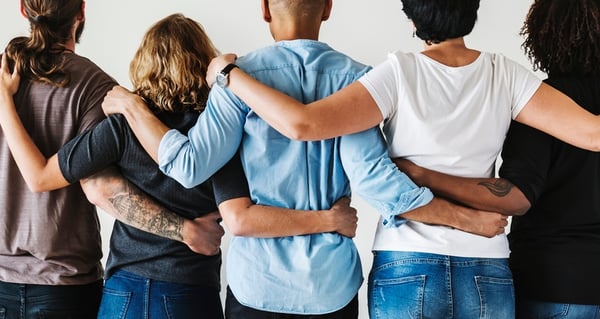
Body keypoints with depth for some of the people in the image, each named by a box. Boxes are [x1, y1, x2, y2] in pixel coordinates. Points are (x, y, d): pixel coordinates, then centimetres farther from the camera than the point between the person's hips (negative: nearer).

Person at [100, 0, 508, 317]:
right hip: (333, 284, 1)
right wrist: (473, 219, -10)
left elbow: (190, 166, -12)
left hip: (258, 283, -1)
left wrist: (132, 106, 3)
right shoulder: (356, 78, -6)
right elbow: (371, 175, -16)